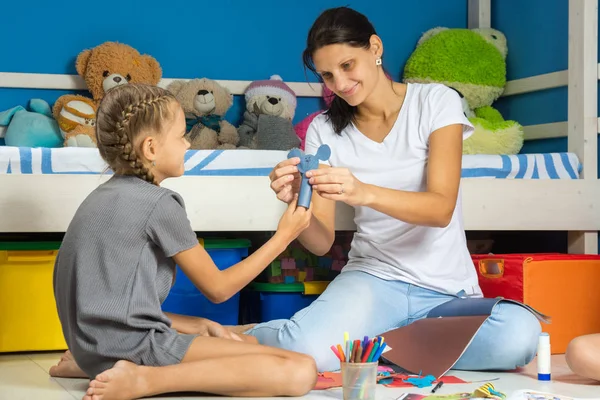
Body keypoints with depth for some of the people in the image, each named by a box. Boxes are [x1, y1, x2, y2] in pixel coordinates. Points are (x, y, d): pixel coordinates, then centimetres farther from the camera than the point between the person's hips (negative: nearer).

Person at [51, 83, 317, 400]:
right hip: (135, 346, -10)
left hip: (95, 345, 11)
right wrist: (283, 237, 7)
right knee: (300, 372, -18)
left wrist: (197, 325, 14)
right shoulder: (159, 203, -9)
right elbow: (217, 288, 0)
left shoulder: (105, 196, 16)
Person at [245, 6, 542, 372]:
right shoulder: (325, 130, 4)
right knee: (313, 351, -35)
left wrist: (365, 193, -34)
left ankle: (369, 343, -11)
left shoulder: (436, 101, -3)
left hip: (448, 290, 1)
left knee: (519, 333, -33)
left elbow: (441, 208, -16)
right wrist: (297, 204, -25)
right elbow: (322, 243, -2)